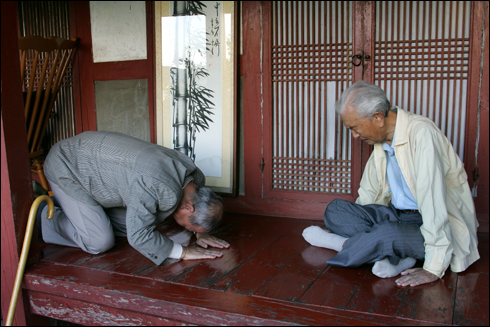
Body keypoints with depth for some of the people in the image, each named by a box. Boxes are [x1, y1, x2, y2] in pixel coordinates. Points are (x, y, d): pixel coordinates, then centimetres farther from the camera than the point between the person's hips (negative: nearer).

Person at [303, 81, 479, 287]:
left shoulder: (421, 133, -22)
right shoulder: (381, 138, 4)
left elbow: (433, 199, -29)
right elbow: (369, 194, 14)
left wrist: (434, 267, -30)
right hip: (398, 215, 8)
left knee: (387, 234, -37)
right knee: (335, 209, -9)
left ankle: (338, 243, -7)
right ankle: (396, 256, -19)